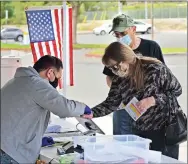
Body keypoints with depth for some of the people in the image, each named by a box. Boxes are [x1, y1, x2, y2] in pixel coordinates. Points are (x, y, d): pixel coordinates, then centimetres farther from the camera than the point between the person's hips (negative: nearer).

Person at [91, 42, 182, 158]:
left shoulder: (154, 69, -19)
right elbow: (111, 103, 3)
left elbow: (176, 90, -12)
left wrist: (152, 100, -25)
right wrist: (91, 113, -13)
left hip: (165, 129, -5)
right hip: (140, 132, 5)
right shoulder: (119, 80, -3)